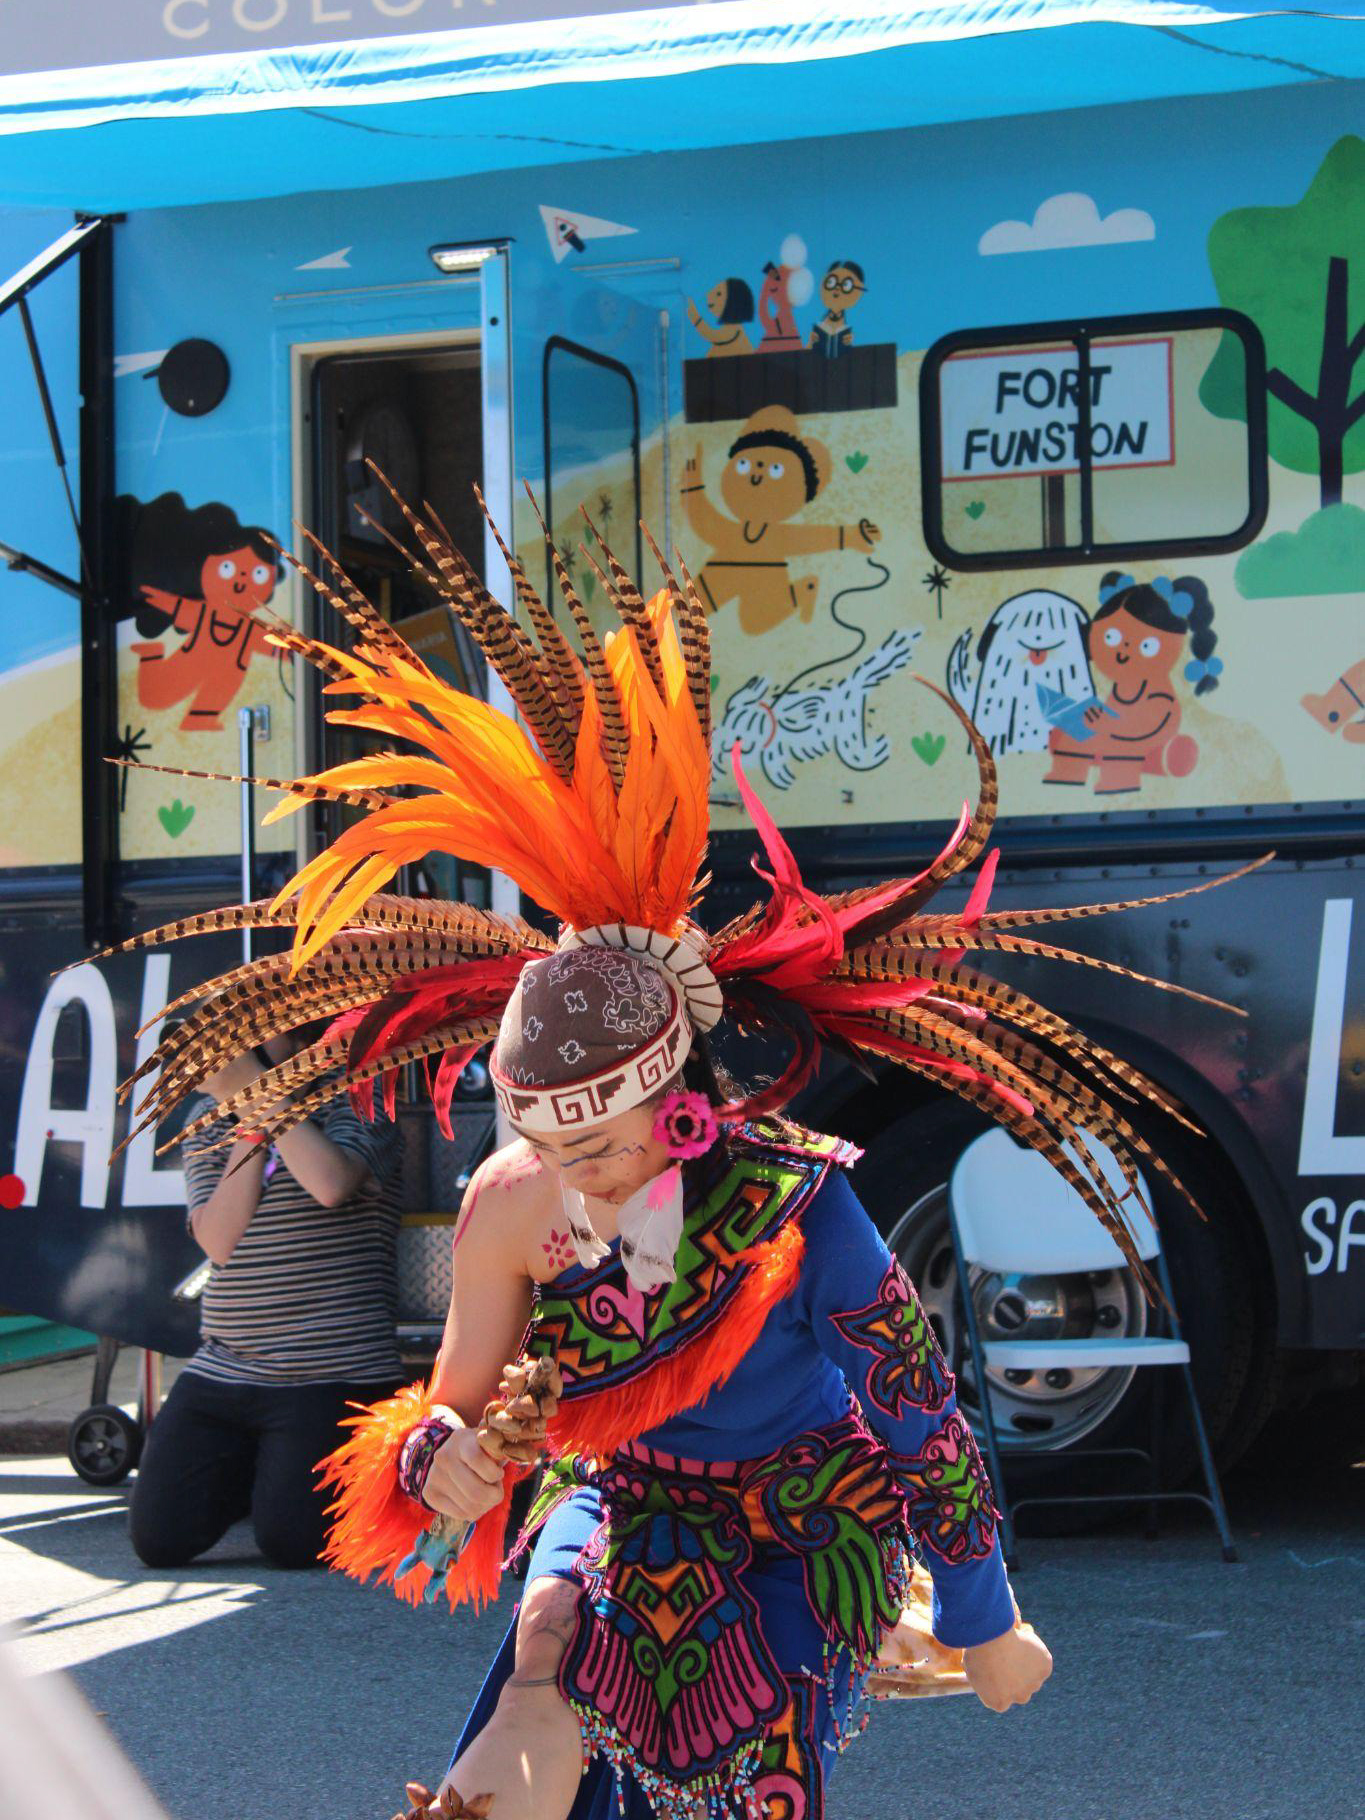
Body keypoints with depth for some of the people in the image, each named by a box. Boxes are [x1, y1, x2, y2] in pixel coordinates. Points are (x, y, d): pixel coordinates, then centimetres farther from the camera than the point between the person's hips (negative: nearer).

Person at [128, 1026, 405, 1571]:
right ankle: (257, 1469, 28)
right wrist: (250, 1123, -11)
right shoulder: (209, 1117, 10)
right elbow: (219, 1240, -4)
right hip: (223, 1370, 5)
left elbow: (331, 1184, -27)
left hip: (333, 1376, -5)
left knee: (289, 1542, -13)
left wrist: (256, 1086, -20)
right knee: (159, 1541, -2)